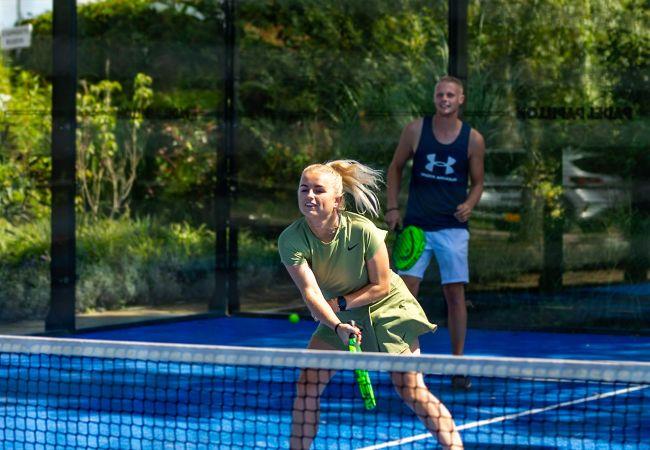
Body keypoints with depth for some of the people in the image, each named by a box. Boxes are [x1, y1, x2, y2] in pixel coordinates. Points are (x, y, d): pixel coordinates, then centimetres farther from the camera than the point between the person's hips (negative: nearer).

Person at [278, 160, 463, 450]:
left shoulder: (362, 231, -27)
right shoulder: (291, 240, -22)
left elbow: (381, 286, -16)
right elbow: (310, 292, -31)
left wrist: (339, 303, -21)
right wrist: (337, 326, -46)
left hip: (387, 309, -3)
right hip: (339, 318, 3)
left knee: (412, 392, -9)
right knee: (307, 383, -7)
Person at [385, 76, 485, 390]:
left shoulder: (473, 140, -1)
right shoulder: (415, 130, 0)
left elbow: (477, 182, 9)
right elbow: (395, 168, 11)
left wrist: (469, 205, -11)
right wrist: (392, 207, 3)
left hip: (453, 227, 0)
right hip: (416, 225, 0)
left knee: (455, 294, 0)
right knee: (407, 288, -7)